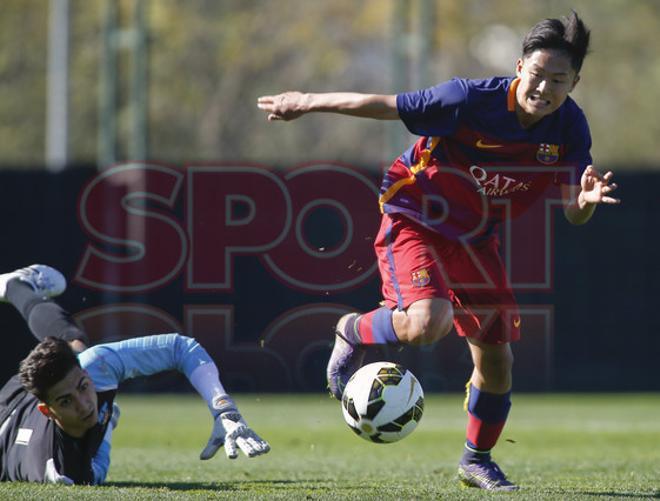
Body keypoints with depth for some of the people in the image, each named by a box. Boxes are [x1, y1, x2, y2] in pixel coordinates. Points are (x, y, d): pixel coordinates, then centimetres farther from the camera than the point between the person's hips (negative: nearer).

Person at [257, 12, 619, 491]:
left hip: (476, 240, 5)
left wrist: (586, 201, -37)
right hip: (415, 219, -5)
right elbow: (385, 105, -18)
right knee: (428, 322, -31)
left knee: (496, 357, 4)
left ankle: (477, 460, 28)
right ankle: (355, 333, 3)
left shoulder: (569, 128, -14)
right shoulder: (472, 100, -28)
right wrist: (308, 103, -10)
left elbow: (572, 212, -11)